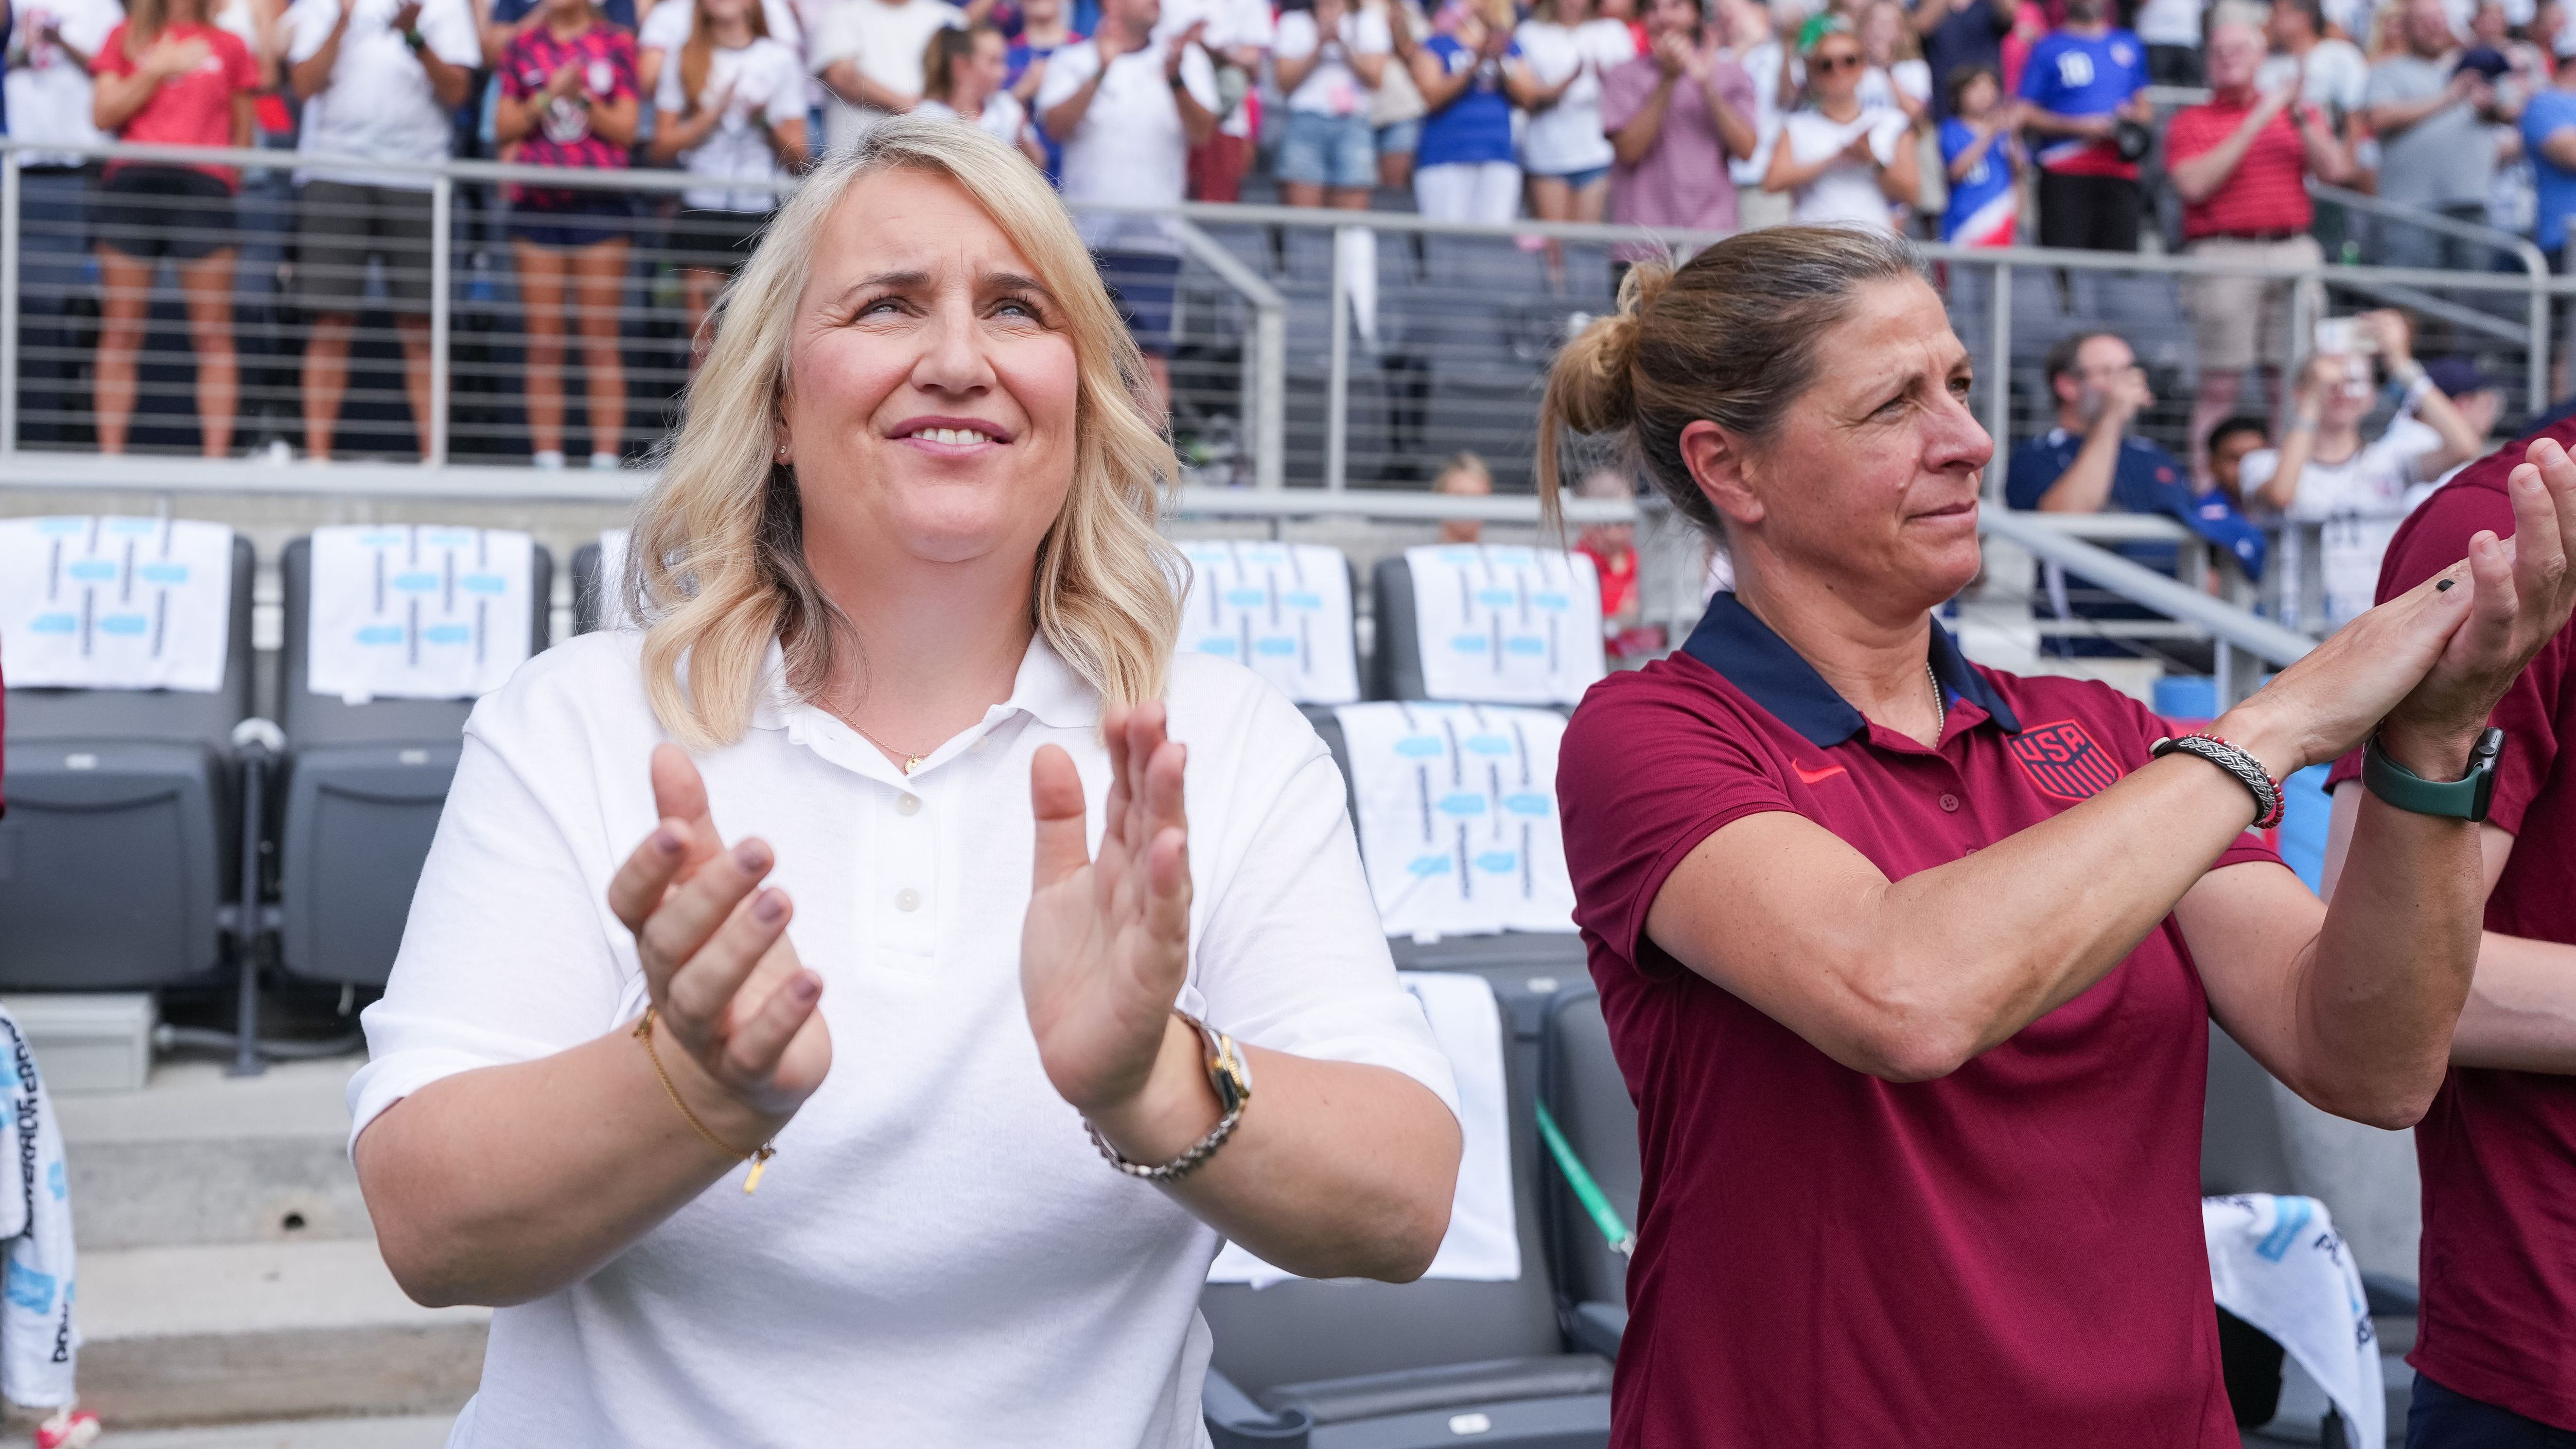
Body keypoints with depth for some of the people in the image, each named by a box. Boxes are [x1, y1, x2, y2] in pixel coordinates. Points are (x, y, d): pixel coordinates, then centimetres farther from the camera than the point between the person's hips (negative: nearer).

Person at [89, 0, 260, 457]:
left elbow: (244, 131, 18)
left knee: (214, 334, -6)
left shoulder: (228, 45, 16)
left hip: (203, 185, 0)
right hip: (132, 184, 0)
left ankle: (216, 457, -7)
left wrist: (229, 176, 6)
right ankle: (110, 457, 0)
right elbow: (103, 115, 5)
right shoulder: (126, 38, 16)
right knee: (120, 332, -1)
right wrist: (157, 70, 0)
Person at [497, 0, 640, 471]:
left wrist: (581, 97, -11)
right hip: (535, 199, 2)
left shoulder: (617, 43, 8)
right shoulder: (523, 47, 13)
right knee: (543, 344, 2)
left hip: (600, 201, -2)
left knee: (601, 342, -3)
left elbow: (625, 129, 2)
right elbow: (504, 127, 7)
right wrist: (549, 96, -7)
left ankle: (606, 458, -2)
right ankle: (546, 458, 5)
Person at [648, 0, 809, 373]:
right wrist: (716, 114, -8)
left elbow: (798, 156, 5)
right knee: (703, 345, -1)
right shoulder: (684, 61, 9)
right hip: (701, 209, 1)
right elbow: (662, 147, 3)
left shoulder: (780, 59, 8)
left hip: (761, 212, 0)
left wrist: (767, 120, -13)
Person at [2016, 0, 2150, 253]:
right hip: (2065, 177, -3)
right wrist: (2078, 127, -11)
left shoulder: (2130, 45, 19)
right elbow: (2026, 114, 1)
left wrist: (2134, 117, 0)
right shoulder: (2047, 49, 7)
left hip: (2120, 176, 3)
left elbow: (2145, 110, 24)